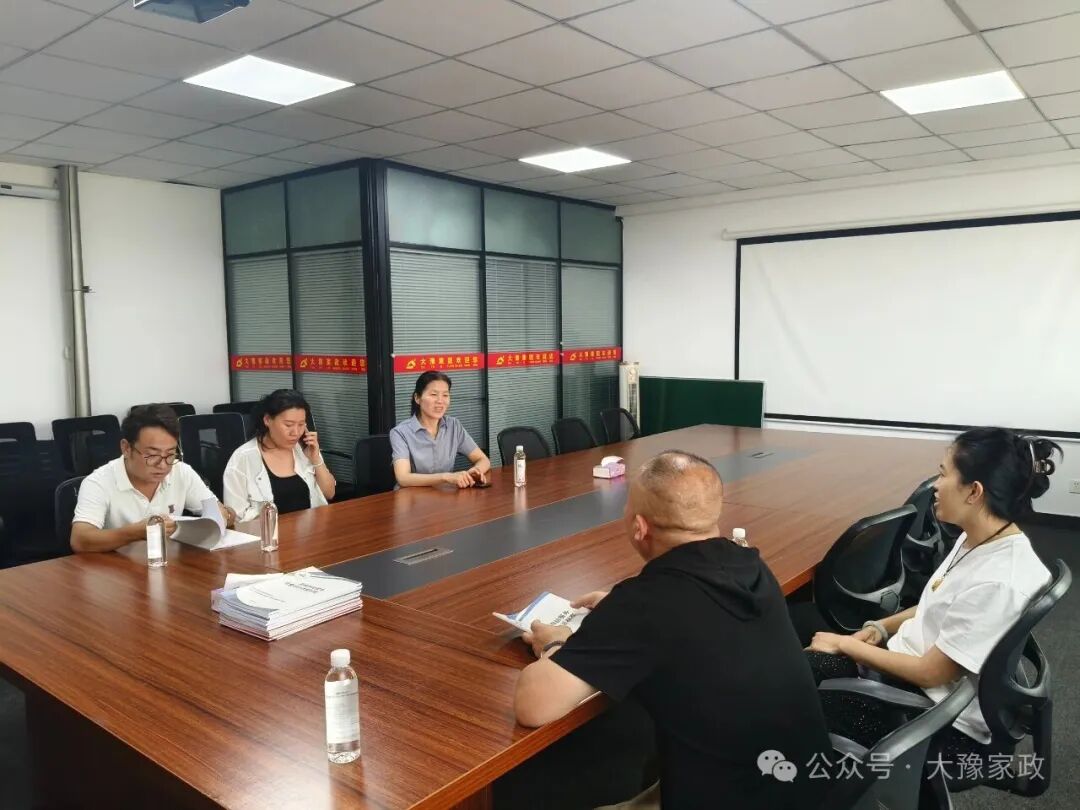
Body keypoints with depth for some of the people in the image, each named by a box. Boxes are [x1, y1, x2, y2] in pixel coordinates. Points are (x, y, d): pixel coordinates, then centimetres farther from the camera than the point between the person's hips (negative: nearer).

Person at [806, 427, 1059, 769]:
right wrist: (879, 628, 1)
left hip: (941, 721, -8)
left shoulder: (999, 583, -29)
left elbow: (929, 673, -22)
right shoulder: (976, 540, -1)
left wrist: (844, 644, -14)